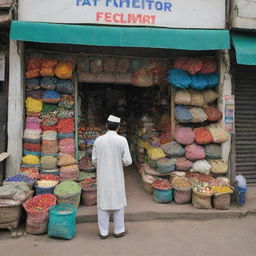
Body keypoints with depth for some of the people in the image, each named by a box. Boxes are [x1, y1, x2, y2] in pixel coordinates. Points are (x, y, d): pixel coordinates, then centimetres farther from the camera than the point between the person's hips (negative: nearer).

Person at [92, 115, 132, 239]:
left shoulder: (98, 140, -4)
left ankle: (103, 232, 20)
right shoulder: (122, 140, -12)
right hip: (116, 177, -2)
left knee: (103, 203, 12)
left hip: (102, 178, 2)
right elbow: (128, 161, -12)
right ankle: (119, 230, 24)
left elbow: (94, 160, 0)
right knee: (118, 202, 13)